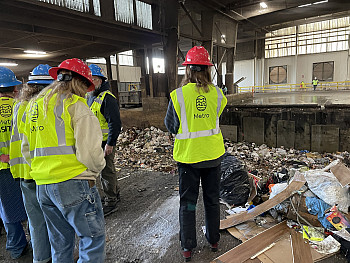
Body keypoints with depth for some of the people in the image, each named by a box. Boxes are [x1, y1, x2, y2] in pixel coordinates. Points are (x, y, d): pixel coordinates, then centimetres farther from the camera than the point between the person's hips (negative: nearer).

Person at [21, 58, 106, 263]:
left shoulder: (34, 104, 16)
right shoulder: (75, 104, -9)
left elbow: (27, 149, 20)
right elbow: (89, 150, -18)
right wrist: (97, 168, 0)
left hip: (42, 185, 8)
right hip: (72, 184, -8)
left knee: (60, 242, 21)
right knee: (93, 238, 4)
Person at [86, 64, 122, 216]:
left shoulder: (107, 98, -17)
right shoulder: (88, 96, 12)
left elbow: (115, 123, -21)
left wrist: (110, 143, -22)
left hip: (105, 142, -9)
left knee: (106, 171, 0)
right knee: (106, 169, 19)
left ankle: (110, 203, 14)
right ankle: (115, 194, 36)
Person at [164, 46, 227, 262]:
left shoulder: (179, 95, -13)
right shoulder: (217, 94, -5)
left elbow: (170, 126, -5)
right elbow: (216, 117, 7)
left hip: (188, 155, -2)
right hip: (213, 153, 3)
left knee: (188, 201, 12)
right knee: (212, 199, 19)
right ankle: (214, 240, 35)